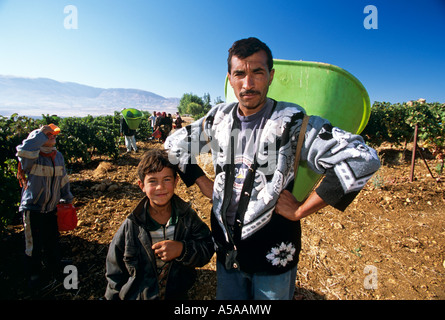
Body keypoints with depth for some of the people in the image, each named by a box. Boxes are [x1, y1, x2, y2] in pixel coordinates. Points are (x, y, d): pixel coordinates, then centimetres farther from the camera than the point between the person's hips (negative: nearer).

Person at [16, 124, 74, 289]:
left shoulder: (58, 156, 4)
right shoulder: (32, 158, -16)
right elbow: (24, 150, -42)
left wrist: (67, 199, 19)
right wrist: (40, 133, -29)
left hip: (52, 209, 6)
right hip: (32, 209, -5)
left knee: (52, 242, 20)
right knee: (34, 246, 8)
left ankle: (54, 270, 43)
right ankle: (34, 277, 32)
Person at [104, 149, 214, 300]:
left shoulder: (188, 217, -10)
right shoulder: (131, 226, -12)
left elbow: (208, 249, -11)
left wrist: (182, 250, -25)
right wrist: (113, 297, 4)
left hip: (178, 294, 1)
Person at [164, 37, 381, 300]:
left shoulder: (291, 121, -17)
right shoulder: (219, 118, -2)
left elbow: (361, 159, -26)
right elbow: (175, 145, 12)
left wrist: (301, 210, -21)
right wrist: (205, 185, 2)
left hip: (273, 256, -3)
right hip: (227, 251, 4)